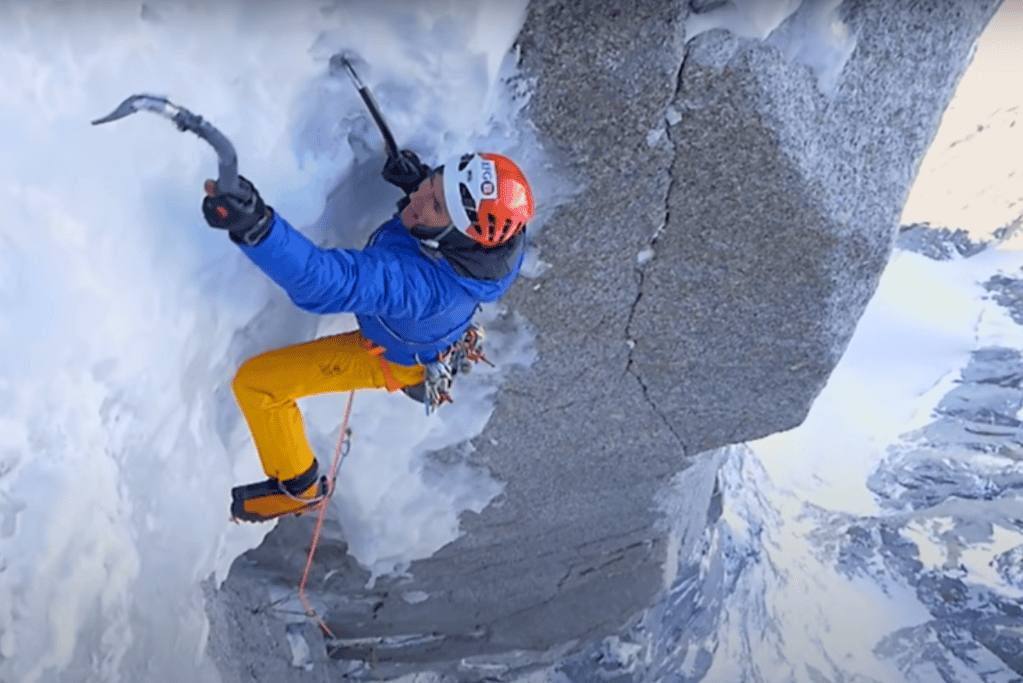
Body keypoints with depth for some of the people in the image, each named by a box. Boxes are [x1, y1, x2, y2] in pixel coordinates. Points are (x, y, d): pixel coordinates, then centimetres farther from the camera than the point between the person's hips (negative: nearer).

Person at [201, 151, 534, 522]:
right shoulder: (489, 228, -30)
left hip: (392, 357, -7)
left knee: (255, 382, -5)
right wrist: (417, 178, -20)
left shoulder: (423, 282, -51)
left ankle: (299, 487, 20)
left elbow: (328, 282, -60)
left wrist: (256, 227, -72)